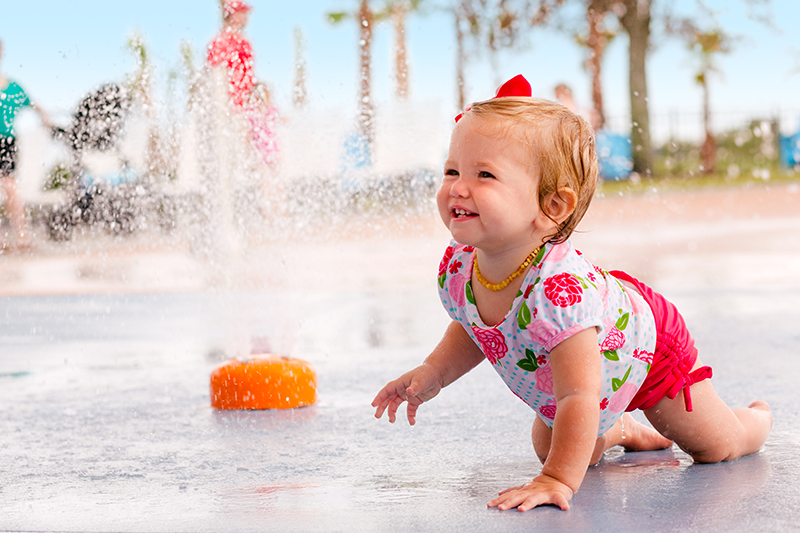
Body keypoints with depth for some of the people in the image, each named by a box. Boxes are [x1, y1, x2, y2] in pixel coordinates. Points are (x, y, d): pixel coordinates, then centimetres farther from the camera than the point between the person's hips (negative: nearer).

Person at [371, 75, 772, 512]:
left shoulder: (560, 289, -50)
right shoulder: (456, 270, -27)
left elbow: (579, 398, -47)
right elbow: (469, 330, -3)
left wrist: (557, 481, -50)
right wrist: (432, 374, -18)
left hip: (649, 347, -6)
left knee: (718, 448, 11)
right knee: (549, 449, 20)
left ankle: (758, 417, 43)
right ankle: (623, 430, 45)